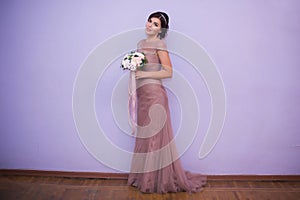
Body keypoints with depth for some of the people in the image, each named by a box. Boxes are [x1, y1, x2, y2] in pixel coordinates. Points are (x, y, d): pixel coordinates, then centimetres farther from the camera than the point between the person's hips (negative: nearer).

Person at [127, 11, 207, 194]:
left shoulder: (159, 44, -6)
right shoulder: (141, 43, 17)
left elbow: (168, 72, -13)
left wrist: (144, 74, -15)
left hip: (154, 93, -8)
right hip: (143, 94, 8)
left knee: (155, 135, -2)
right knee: (145, 135, 12)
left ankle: (160, 180, 14)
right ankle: (146, 177, 25)